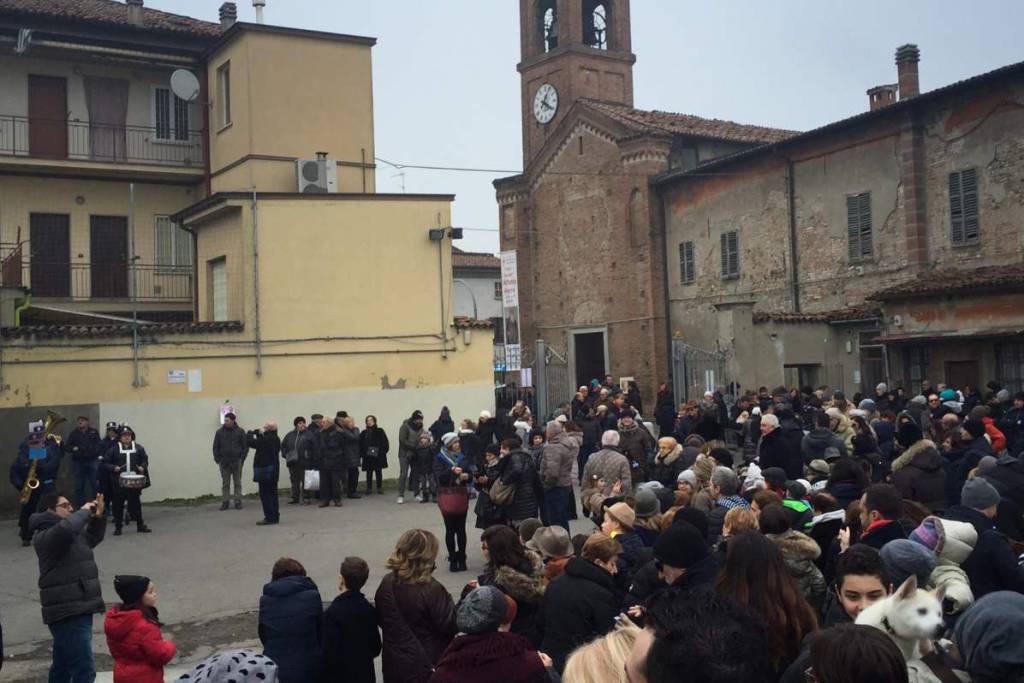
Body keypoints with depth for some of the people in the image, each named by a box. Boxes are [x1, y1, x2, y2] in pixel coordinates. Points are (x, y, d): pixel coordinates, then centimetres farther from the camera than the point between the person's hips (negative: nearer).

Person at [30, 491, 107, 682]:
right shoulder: (46, 536, -15)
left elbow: (93, 538, 29)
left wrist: (98, 518, 10)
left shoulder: (72, 535, 16)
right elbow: (65, 528, -36)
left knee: (63, 667, 20)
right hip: (69, 612, -10)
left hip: (74, 610, 10)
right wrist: (84, 512, -19)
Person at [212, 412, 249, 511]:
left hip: (237, 461, -1)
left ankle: (238, 502, 9)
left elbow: (245, 446, 2)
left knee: (237, 483, 4)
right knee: (225, 483, 5)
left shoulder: (240, 431, 1)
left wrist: (242, 458, -4)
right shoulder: (219, 432, 4)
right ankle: (225, 502, 9)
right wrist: (217, 459, 0)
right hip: (224, 462, 1)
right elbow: (215, 447, 8)